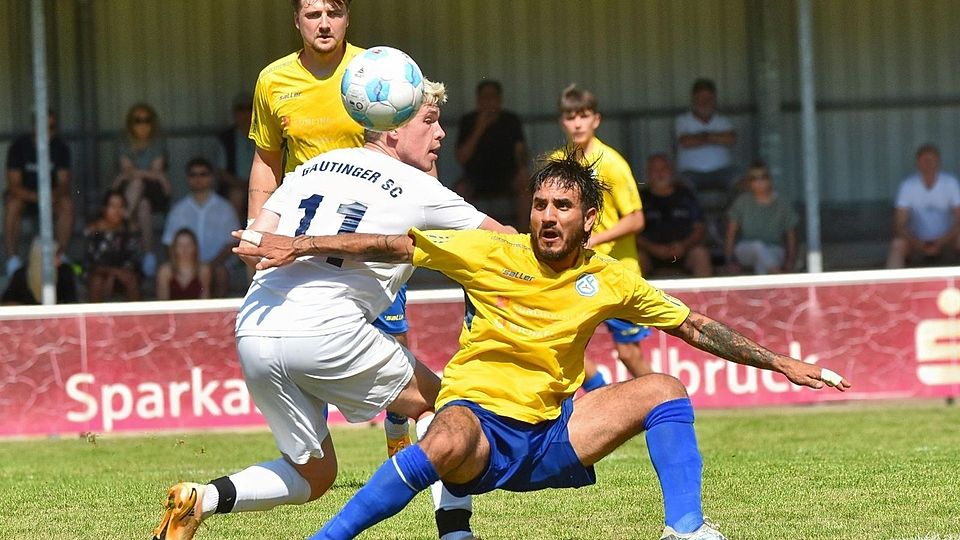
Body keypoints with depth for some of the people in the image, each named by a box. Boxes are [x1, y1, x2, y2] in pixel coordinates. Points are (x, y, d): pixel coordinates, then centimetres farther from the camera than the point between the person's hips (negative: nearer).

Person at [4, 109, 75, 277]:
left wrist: (54, 194, -35)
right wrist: (36, 197, -39)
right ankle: (12, 259, -32)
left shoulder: (60, 148, -9)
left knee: (67, 204, -29)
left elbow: (64, 183, -11)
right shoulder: (19, 146, -17)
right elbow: (14, 185, -22)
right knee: (13, 205, -36)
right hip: (23, 195, -2)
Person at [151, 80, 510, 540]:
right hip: (326, 332, -5)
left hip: (252, 334, 5)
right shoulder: (418, 190, 6)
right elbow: (503, 240, 13)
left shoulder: (316, 165, 20)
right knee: (438, 402, 17)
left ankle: (198, 500, -2)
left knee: (312, 475, 18)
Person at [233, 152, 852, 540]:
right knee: (446, 444, -40)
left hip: (553, 432, 4)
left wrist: (779, 362, 11)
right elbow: (395, 246, -6)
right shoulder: (492, 254, -6)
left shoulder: (609, 280, 4)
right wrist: (302, 246, -15)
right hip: (480, 418, -4)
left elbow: (694, 326, 13)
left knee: (663, 389, -10)